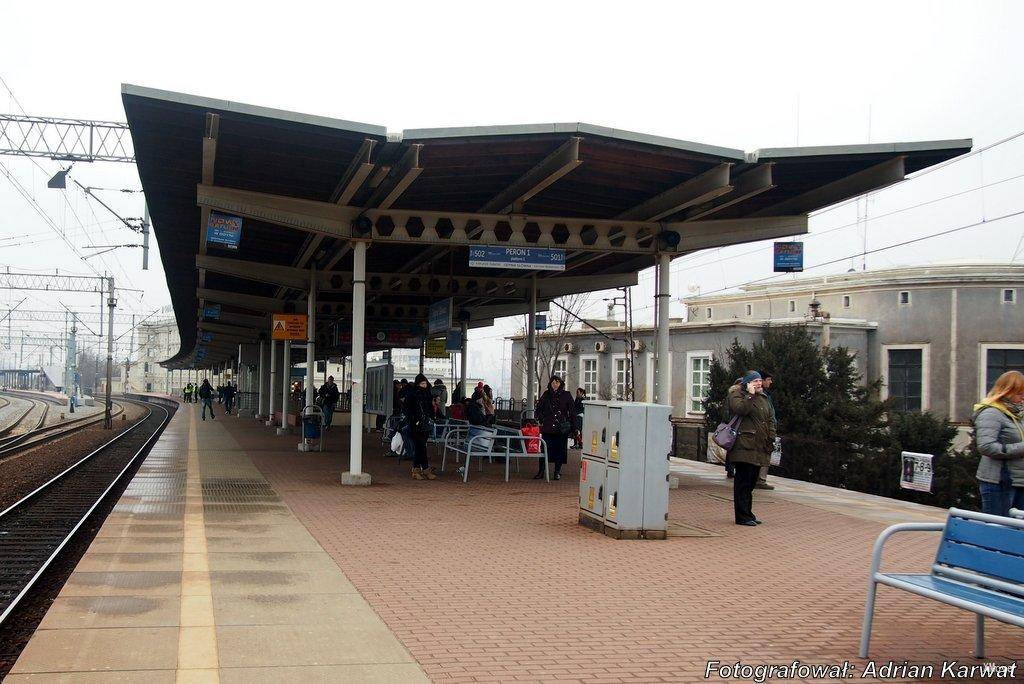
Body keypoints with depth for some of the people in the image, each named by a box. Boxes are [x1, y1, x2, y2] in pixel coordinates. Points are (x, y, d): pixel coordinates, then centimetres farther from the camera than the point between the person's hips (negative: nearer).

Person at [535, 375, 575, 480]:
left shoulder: (566, 395, 2)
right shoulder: (546, 395, 8)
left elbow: (572, 410, 6)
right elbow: (539, 408, 18)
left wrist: (568, 422, -1)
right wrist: (542, 420, 8)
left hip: (561, 428, -1)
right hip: (547, 427, 1)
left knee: (560, 449, 2)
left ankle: (557, 472, 13)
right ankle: (541, 472, 6)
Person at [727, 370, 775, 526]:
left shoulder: (763, 398, 21)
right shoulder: (737, 394, -2)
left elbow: (770, 420, 22)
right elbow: (740, 409, -22)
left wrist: (771, 438, 10)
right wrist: (750, 395, -15)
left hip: (759, 447, 8)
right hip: (744, 447, -8)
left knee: (751, 481, 12)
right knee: (743, 481, -7)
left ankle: (748, 513, 20)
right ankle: (742, 516, -4)